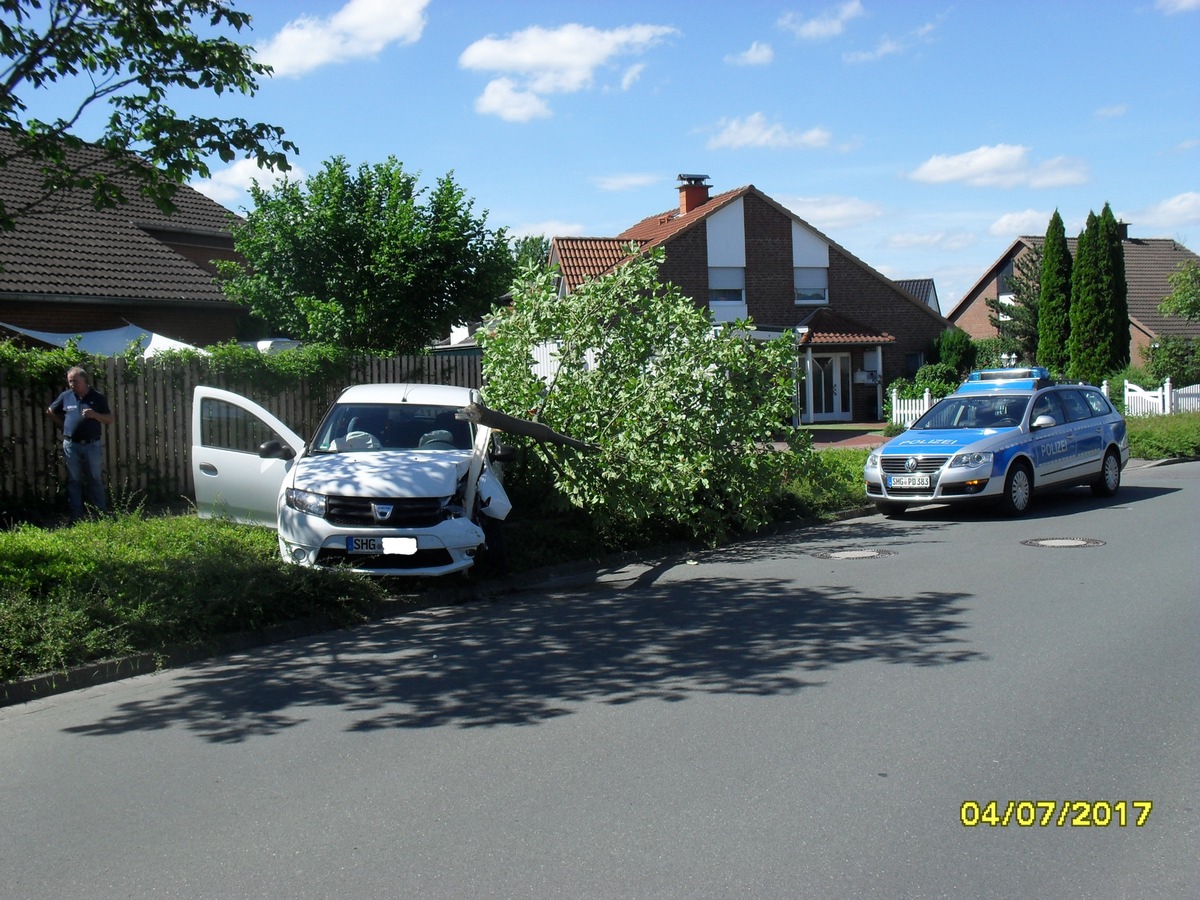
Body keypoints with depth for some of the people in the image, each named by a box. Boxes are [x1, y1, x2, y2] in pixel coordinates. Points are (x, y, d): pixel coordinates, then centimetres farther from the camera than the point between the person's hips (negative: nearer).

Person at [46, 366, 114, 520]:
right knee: (74, 481, 5)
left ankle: (100, 514, 8)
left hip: (92, 445, -2)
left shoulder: (98, 397, 0)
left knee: (95, 480, 4)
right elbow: (50, 411, 19)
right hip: (71, 445, 2)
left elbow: (109, 420, 0)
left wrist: (95, 415, -18)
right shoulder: (65, 396, 4)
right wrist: (64, 426, 11)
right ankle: (76, 517, 10)